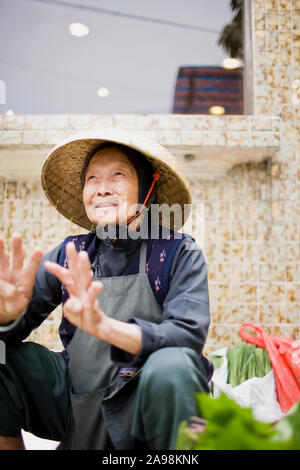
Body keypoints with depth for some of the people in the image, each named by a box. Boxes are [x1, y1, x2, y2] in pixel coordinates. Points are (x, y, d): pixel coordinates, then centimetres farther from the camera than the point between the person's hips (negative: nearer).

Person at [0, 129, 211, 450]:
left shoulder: (179, 253, -8)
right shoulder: (71, 254, 1)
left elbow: (189, 335, -22)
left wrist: (103, 325, -37)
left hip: (149, 407, -3)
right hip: (78, 408, 4)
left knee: (171, 364, -33)